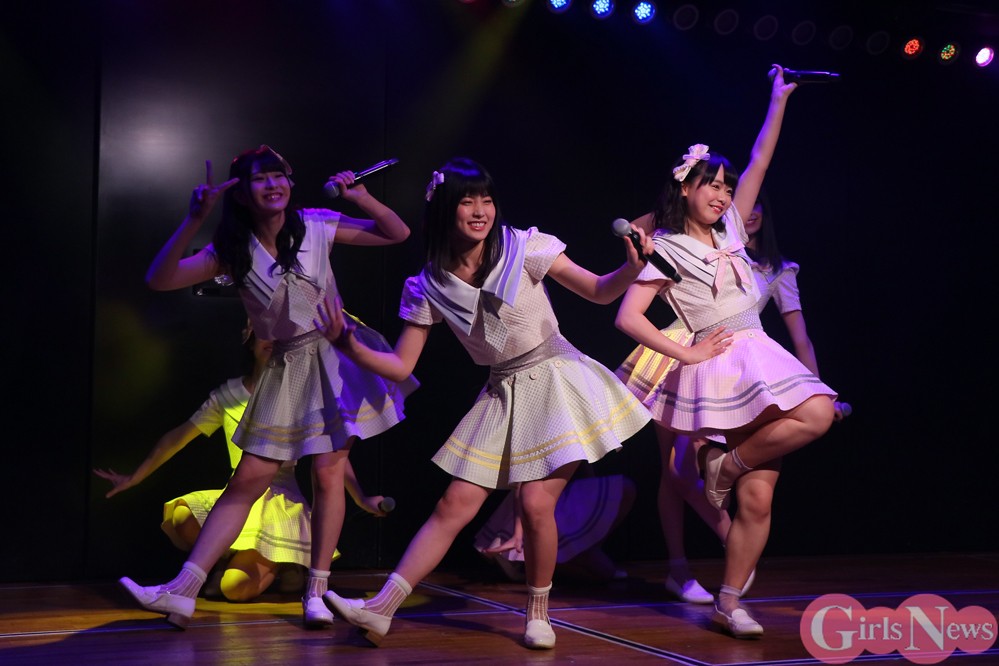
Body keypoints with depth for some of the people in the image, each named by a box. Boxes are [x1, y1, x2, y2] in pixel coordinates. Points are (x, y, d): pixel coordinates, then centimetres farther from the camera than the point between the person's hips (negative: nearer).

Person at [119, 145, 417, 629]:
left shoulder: (316, 226, -6)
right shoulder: (232, 251, -5)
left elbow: (397, 234, -2)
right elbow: (160, 280, -17)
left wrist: (360, 197, -20)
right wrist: (194, 221, -28)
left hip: (334, 353, -1)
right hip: (285, 367, 1)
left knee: (327, 473, -7)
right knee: (247, 480, -1)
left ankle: (316, 594, 6)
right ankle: (182, 592, 0)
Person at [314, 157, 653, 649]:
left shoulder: (523, 248, -10)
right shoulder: (429, 287, -3)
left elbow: (600, 292, -6)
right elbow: (400, 367, -3)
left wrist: (632, 266, -26)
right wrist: (350, 346, -20)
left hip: (557, 382, -3)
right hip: (503, 395, 3)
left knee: (536, 503, -13)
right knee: (454, 508, 0)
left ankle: (538, 615, 10)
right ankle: (380, 609, 2)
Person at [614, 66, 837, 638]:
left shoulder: (729, 230, 16)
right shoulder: (665, 249, -2)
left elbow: (760, 163, 17)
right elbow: (627, 317, -11)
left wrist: (779, 100, 15)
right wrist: (688, 354, -10)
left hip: (761, 357, 6)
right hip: (718, 369, -6)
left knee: (758, 496, -6)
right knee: (816, 413, -28)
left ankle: (730, 603, 5)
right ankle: (724, 466, -8)